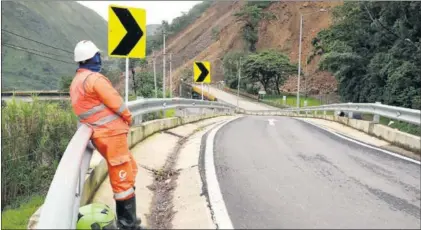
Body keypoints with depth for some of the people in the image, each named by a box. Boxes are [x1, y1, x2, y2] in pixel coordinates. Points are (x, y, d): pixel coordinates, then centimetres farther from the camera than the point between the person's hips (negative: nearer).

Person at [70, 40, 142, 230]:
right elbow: (117, 103, -12)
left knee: (129, 170, 19)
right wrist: (128, 117, 4)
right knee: (122, 177, -3)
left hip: (100, 134, 9)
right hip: (111, 133, -9)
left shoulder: (75, 83, 16)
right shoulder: (95, 78, -13)